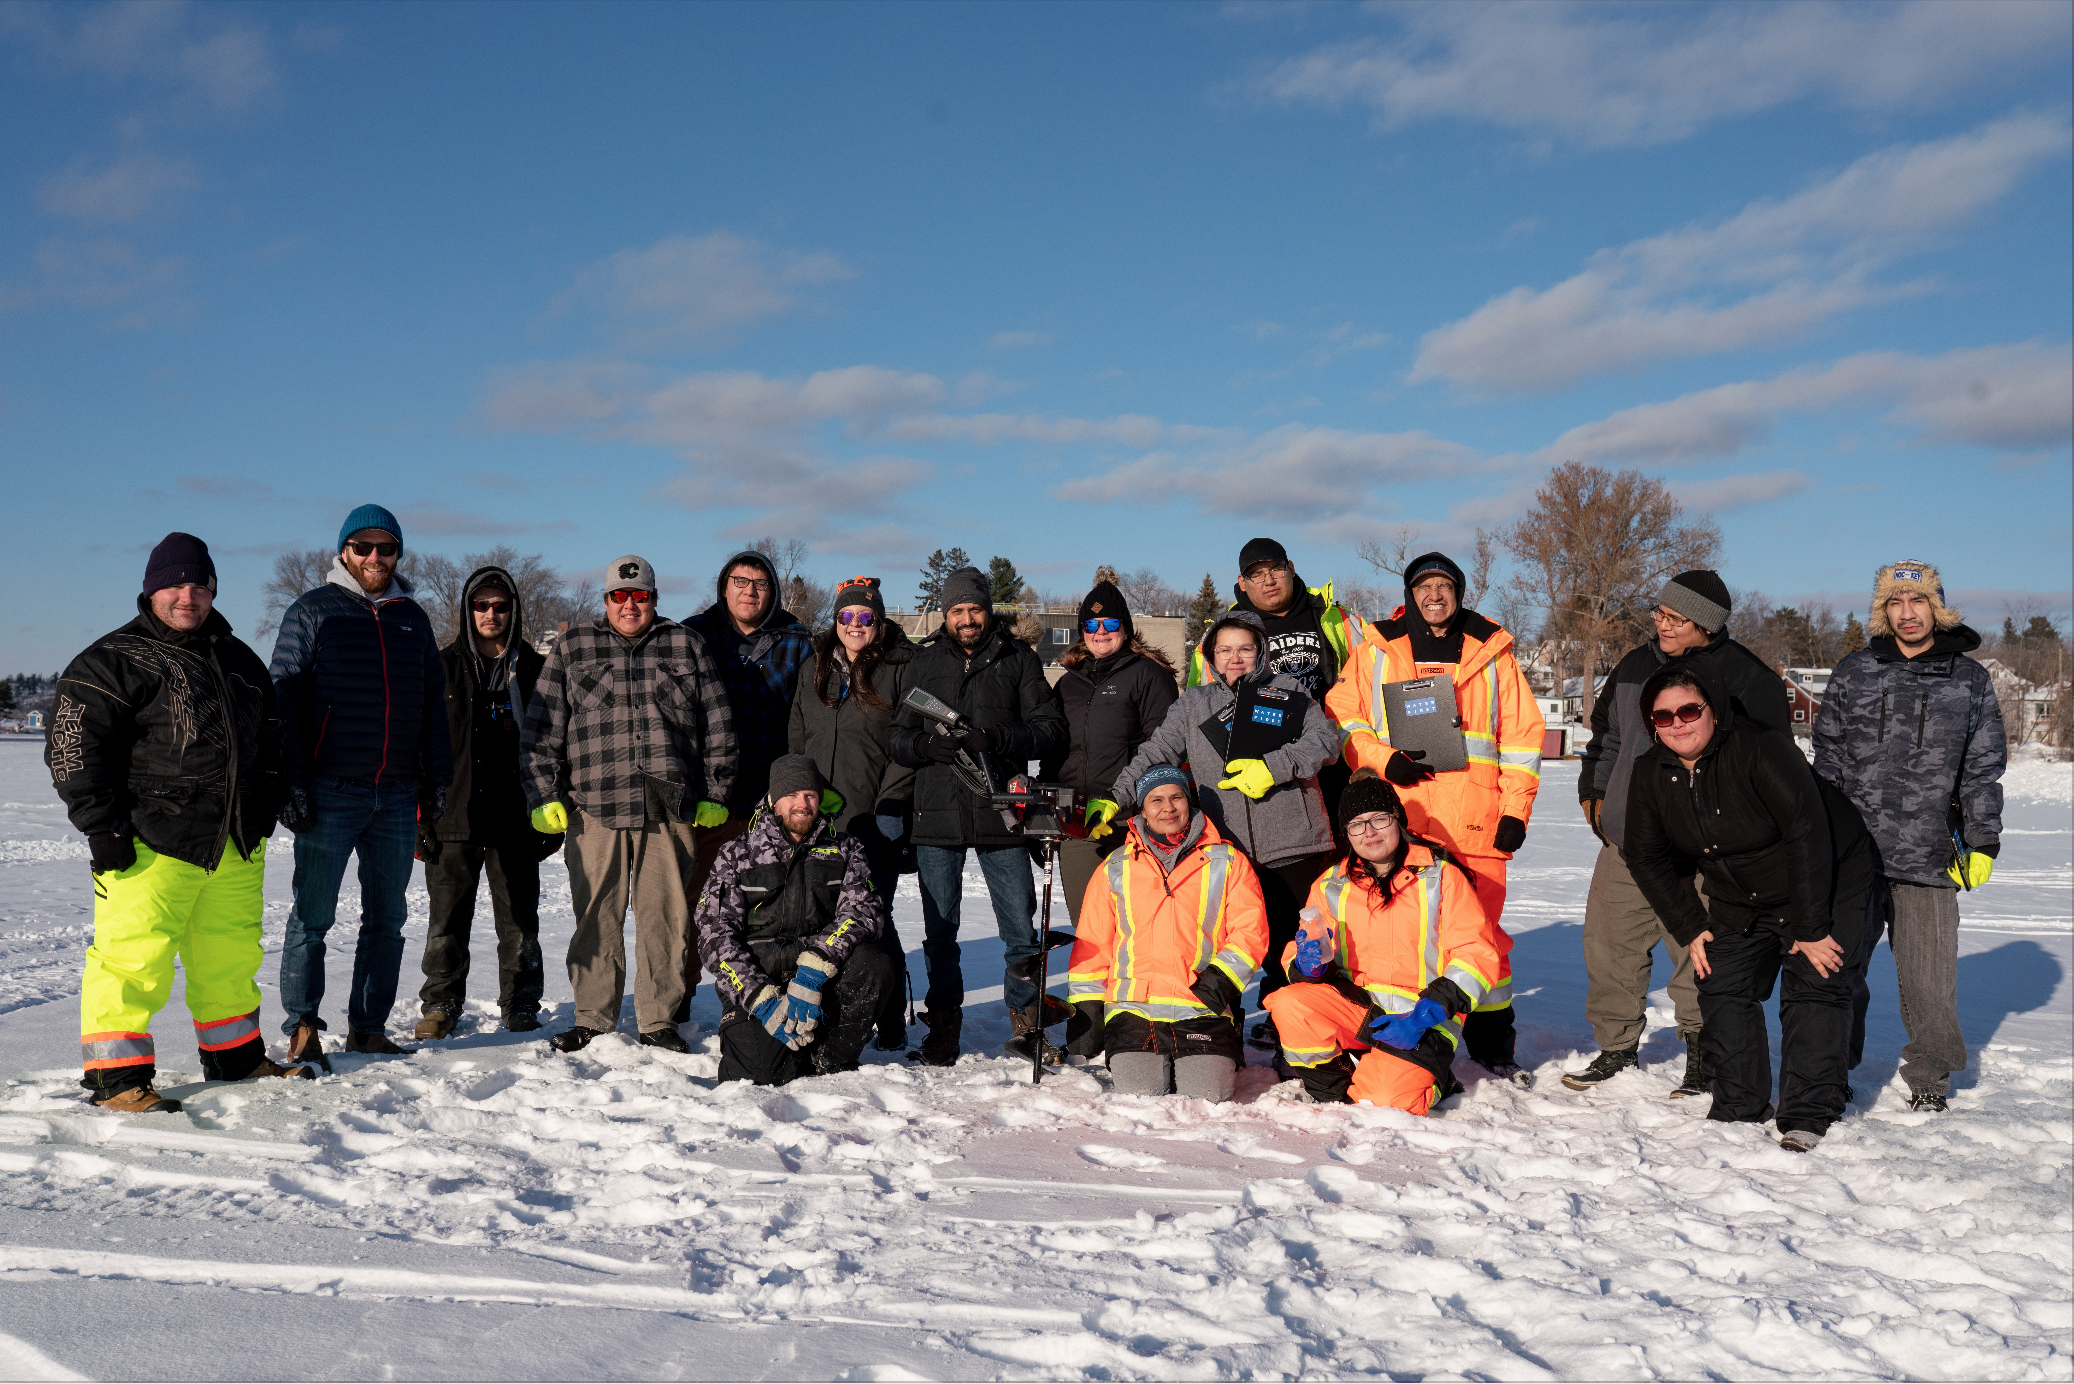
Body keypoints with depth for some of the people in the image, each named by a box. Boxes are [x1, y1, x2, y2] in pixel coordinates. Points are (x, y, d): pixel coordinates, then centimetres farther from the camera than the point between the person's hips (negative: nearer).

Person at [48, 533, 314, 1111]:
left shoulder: (238, 659, 16)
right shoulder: (113, 661, -4)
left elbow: (268, 739, 25)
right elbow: (73, 748, -8)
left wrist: (262, 813, 19)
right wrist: (103, 828, -13)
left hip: (234, 845, 6)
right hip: (151, 844, -6)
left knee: (231, 955, 15)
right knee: (134, 957, -9)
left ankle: (236, 1057, 29)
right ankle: (116, 1075, 2)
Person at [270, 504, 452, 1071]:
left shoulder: (413, 618, 14)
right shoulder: (312, 613, 1)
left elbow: (433, 703, 17)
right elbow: (284, 699, -4)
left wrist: (436, 778, 10)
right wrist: (291, 784, -11)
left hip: (398, 793, 5)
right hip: (329, 792, -4)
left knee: (387, 917, 8)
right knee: (313, 913, -1)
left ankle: (369, 1028, 17)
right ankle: (303, 1029, 8)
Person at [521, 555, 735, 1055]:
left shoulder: (686, 647, 13)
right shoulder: (572, 648, 13)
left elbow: (718, 724, 12)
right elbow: (542, 728, 9)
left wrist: (714, 794, 7)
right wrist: (543, 796, 1)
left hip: (670, 807, 0)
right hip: (594, 807, 0)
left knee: (665, 916, 2)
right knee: (596, 916, 3)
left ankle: (659, 1021, 12)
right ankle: (592, 1018, 16)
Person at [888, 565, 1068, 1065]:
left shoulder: (1019, 660, 6)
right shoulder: (923, 663, 11)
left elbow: (1050, 727, -1)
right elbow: (898, 738, 9)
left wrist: (998, 739, -17)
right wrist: (928, 745, -12)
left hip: (1001, 814, -1)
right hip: (937, 815, 2)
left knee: (1021, 926, 3)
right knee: (939, 928, 8)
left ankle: (1025, 1019, 18)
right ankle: (944, 1022, 21)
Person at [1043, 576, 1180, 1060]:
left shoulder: (1148, 675, 4)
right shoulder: (1069, 683, 22)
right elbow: (1054, 749, 28)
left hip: (1129, 821, -5)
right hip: (1076, 821, 5)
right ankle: (1086, 1035, 11)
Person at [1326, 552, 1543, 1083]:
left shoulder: (1493, 652, 13)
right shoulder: (1375, 649, 12)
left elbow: (1522, 735, 11)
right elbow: (1341, 716, 11)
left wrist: (1515, 810, 3)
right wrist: (1382, 759, -6)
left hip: (1475, 820, 0)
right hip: (1395, 815, 0)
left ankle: (1492, 1044, 14)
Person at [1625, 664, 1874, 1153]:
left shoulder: (1761, 750, -31)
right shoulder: (1650, 774, -11)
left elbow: (1808, 835, -31)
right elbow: (1648, 859, 2)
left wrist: (1811, 928, -27)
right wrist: (1690, 929, -1)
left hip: (1826, 885, -6)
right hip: (1738, 902, 6)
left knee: (1813, 990, -12)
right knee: (1722, 991, 3)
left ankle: (1809, 1116, -6)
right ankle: (1740, 1108, 14)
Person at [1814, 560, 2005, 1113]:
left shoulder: (1970, 680, 7)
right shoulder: (1853, 672, 7)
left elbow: (1983, 770, 10)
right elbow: (1828, 757, 10)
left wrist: (1982, 844, 4)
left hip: (1928, 858, -1)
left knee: (1929, 980, 2)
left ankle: (1928, 1079, 22)